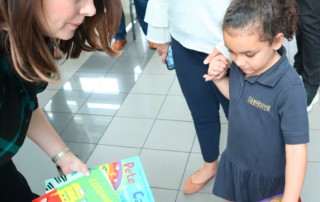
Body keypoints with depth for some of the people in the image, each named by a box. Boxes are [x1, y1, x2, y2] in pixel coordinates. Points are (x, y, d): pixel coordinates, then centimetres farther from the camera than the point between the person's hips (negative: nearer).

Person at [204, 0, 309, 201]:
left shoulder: (290, 88, -32)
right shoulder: (240, 66, -13)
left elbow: (296, 149, -29)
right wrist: (219, 79, -11)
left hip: (268, 177, -6)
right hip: (234, 162, 6)